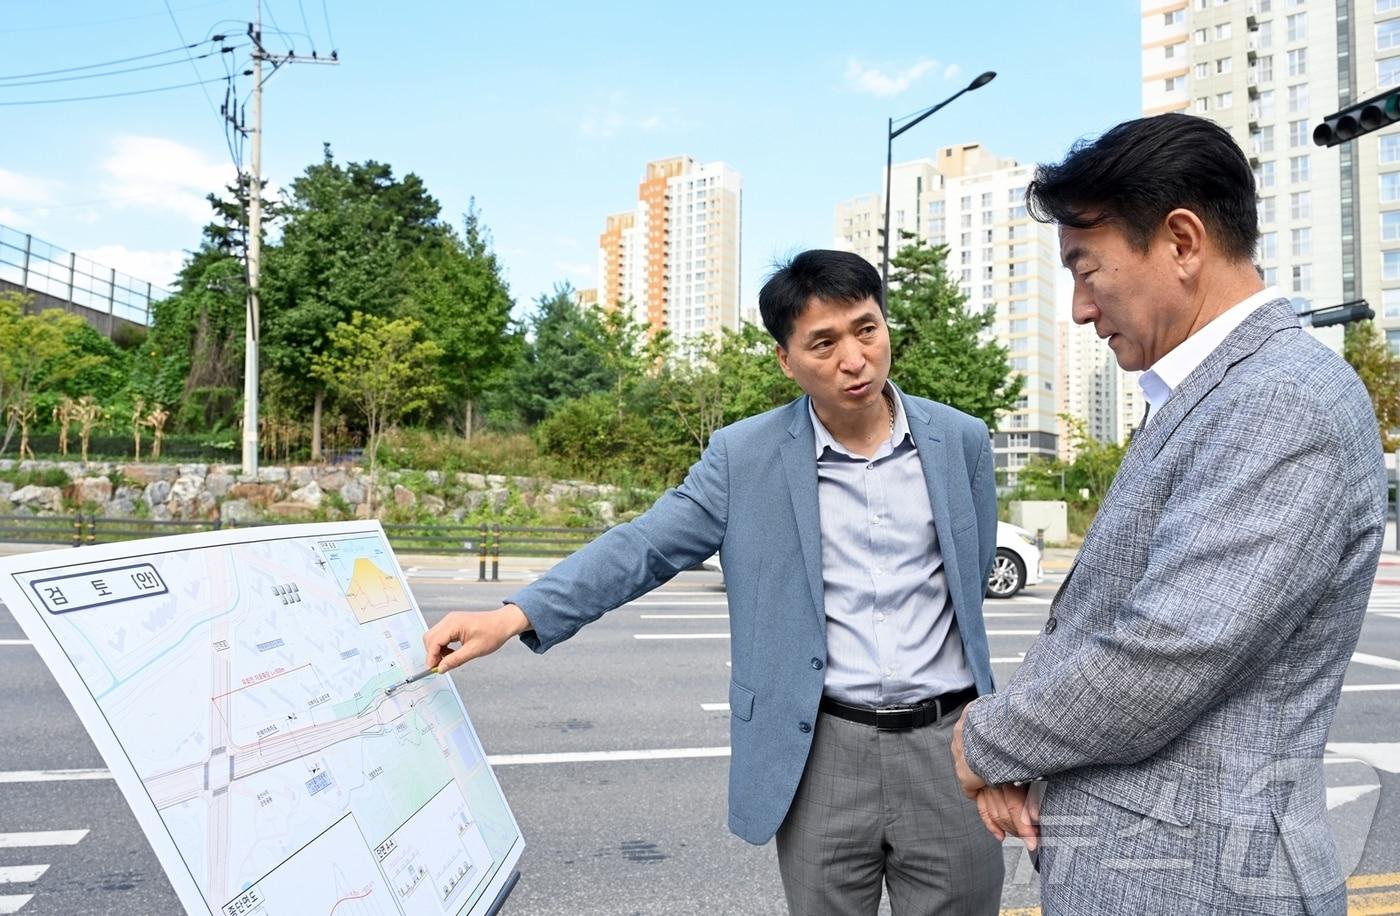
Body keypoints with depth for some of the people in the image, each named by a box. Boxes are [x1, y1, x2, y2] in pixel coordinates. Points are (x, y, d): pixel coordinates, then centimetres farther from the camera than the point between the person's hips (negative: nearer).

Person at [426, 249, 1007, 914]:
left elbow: (973, 573, 12)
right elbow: (643, 546, -9)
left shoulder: (961, 441, 0)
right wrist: (513, 615, -21)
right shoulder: (745, 455, -6)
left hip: (945, 741, 2)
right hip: (819, 752, -1)